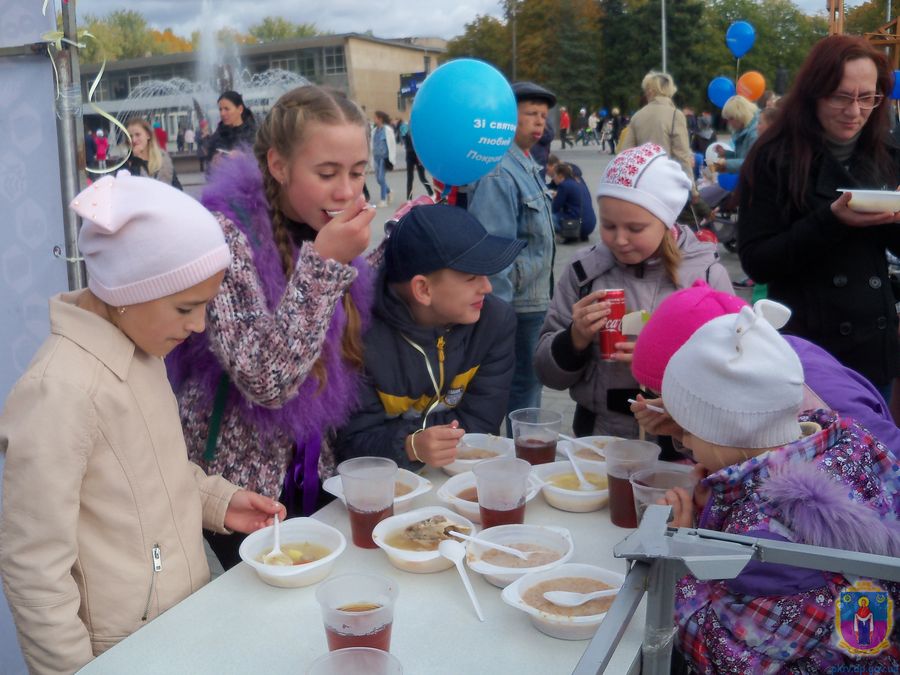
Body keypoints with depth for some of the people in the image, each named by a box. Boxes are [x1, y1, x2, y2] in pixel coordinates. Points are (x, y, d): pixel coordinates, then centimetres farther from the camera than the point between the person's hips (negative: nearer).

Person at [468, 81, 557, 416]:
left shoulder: (526, 164, 11)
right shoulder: (499, 173, -21)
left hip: (534, 298, 10)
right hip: (518, 301, -10)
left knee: (529, 379, 19)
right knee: (525, 383, 1)